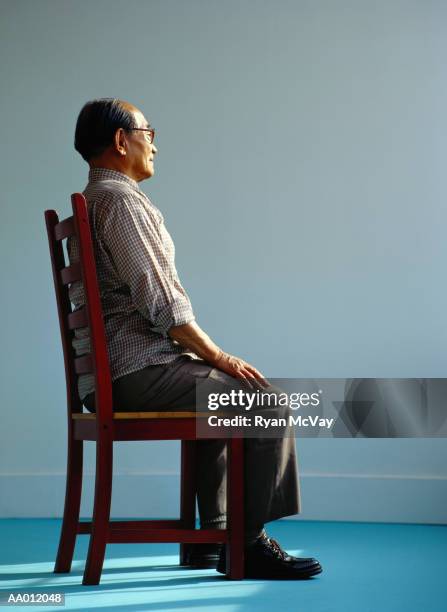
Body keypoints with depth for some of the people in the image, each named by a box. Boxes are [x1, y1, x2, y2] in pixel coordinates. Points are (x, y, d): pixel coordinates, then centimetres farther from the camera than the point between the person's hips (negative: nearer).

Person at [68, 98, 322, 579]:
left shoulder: (87, 203, 21)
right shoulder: (121, 200, -13)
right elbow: (161, 301, -20)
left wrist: (206, 354, 19)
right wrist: (218, 356, -9)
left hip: (102, 377, 11)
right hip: (138, 371, -11)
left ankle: (213, 537, 24)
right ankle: (250, 544, -4)